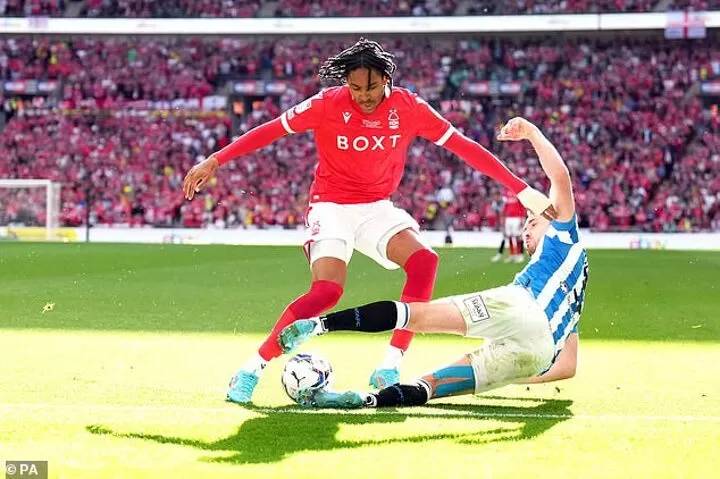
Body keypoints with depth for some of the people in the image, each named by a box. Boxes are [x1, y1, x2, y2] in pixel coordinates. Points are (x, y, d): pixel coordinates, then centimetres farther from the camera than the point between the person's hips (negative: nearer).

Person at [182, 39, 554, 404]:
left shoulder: (408, 108, -8)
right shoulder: (327, 105, -13)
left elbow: (463, 146, -6)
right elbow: (269, 131, -9)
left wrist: (521, 189, -7)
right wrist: (213, 161, -16)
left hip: (377, 209, 4)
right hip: (331, 207, -3)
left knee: (424, 262, -24)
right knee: (327, 291, -26)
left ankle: (390, 368, -19)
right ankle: (251, 370, -15)